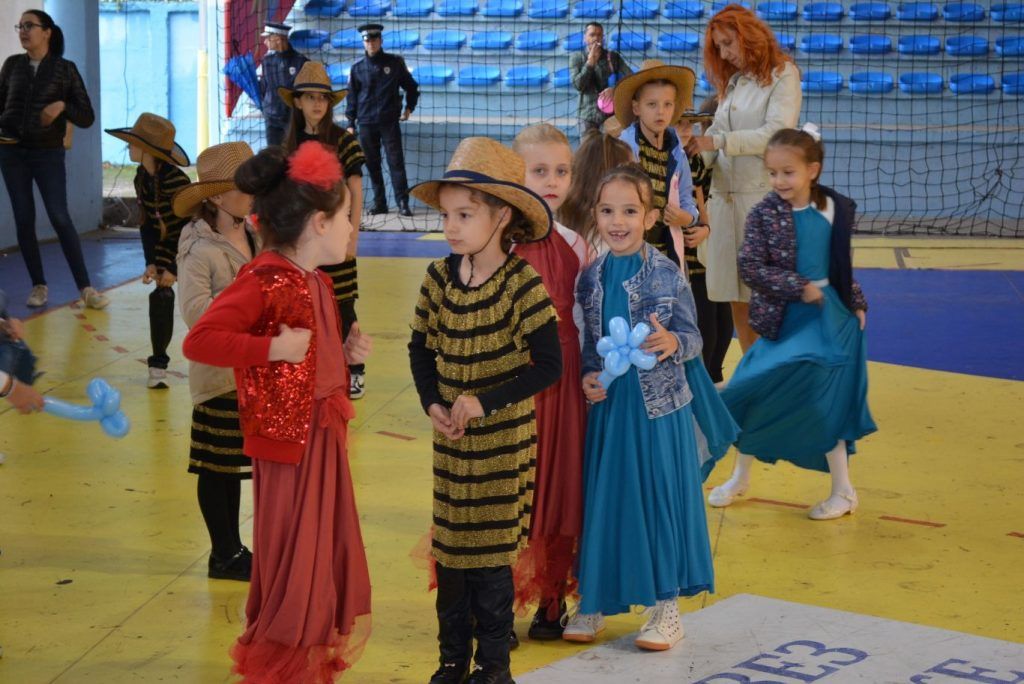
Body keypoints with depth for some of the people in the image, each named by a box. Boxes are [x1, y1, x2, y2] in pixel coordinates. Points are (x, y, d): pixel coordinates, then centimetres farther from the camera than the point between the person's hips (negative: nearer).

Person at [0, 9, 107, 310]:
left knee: (60, 217, -10)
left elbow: (87, 117, -1)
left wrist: (62, 106, -17)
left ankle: (85, 287, -7)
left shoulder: (65, 69, -1)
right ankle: (38, 285, 11)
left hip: (48, 153, -3)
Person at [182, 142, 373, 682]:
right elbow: (200, 340, -31)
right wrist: (273, 348, -30)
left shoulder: (317, 283, 10)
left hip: (325, 433, 10)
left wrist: (346, 353, 7)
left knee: (329, 554, 18)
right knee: (293, 562, 1)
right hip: (288, 440, -10)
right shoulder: (264, 280, -20)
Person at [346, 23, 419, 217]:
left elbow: (411, 86, 17)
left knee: (396, 162, -7)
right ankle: (379, 203, 10)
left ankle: (403, 203, -7)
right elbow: (352, 97, 10)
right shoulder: (358, 68, 7)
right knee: (372, 165, 4)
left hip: (390, 121, -2)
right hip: (366, 123, 2)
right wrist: (350, 123, 6)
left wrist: (409, 108, 10)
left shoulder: (394, 63, 4)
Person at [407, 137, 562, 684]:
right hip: (450, 438, 5)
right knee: (449, 549, 12)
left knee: (492, 553, 3)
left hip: (503, 439, -5)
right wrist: (432, 404, -5)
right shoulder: (439, 278, -1)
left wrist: (484, 403, -20)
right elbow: (421, 348, 11)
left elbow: (549, 364, -17)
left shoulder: (522, 283, -16)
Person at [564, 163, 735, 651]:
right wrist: (587, 377, -6)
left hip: (659, 405, -3)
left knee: (661, 496, 3)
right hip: (609, 404, 3)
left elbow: (692, 338, -4)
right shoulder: (591, 277, 2)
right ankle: (595, 599, 23)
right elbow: (589, 341, 11)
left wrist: (672, 343, -25)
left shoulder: (666, 274, -7)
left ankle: (666, 605, 16)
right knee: (605, 497, 9)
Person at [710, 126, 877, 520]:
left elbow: (844, 266, 11)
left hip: (828, 316, 0)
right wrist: (800, 288, -19)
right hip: (781, 320, 0)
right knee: (758, 394, 8)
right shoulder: (764, 214, -9)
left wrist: (857, 304, 6)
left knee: (825, 402, -4)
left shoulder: (836, 210, -2)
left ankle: (843, 491, 10)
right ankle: (741, 476, 29)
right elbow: (751, 267, -16)